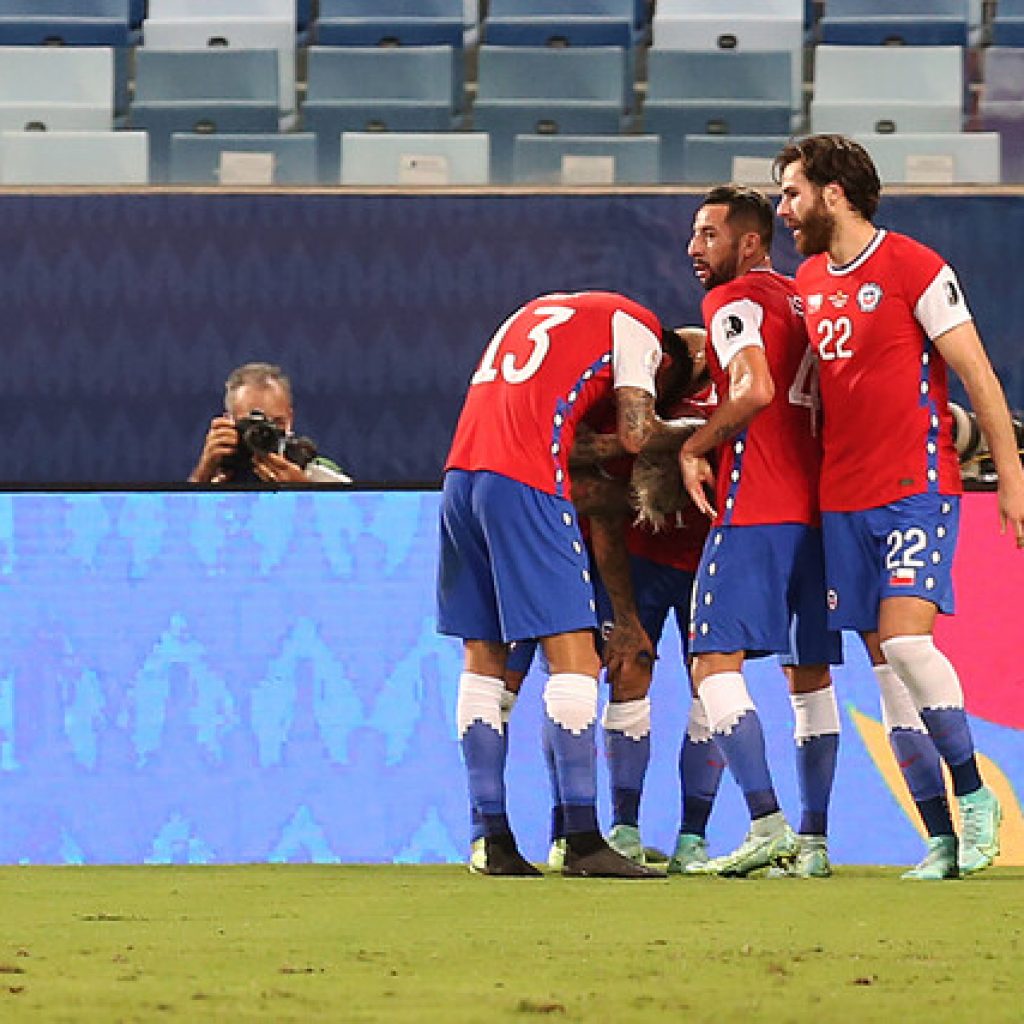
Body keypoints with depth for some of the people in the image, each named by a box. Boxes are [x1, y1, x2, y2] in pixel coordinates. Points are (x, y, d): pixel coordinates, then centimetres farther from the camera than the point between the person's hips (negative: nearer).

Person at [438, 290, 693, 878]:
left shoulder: (541, 311, 31)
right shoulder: (635, 327, 9)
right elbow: (635, 436, 0)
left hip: (462, 471, 7)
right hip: (525, 483, -7)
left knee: (483, 659, 9)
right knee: (574, 654, -6)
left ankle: (495, 842, 8)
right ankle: (584, 840, -13)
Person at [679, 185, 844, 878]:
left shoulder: (734, 300, -4)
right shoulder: (804, 299, 20)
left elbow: (756, 390, -19)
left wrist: (693, 448, -8)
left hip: (756, 509, -8)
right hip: (818, 505, 9)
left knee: (716, 659, -10)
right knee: (810, 674, 10)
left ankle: (767, 824, -23)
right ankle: (813, 840, 9)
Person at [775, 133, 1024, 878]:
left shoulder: (915, 268, -7)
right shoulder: (808, 281, 14)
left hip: (917, 487, -7)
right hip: (843, 498, 7)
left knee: (904, 638, -21)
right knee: (885, 666, 2)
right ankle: (943, 839, 4)